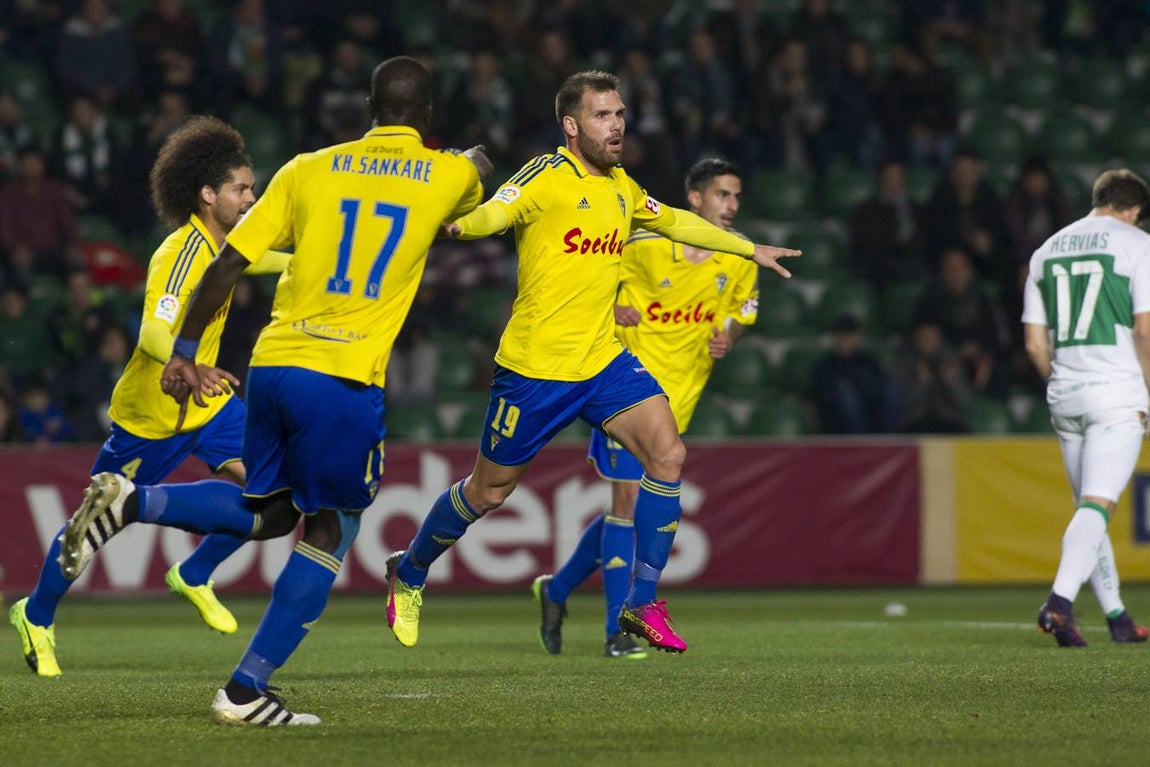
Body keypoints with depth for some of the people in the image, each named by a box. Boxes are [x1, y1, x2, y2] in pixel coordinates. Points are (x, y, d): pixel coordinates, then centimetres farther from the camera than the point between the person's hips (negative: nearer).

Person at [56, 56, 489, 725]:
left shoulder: (308, 170, 8)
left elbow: (229, 264, 4)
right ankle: (246, 690, 2)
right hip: (346, 380, -4)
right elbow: (473, 198, 32)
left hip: (271, 367, 4)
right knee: (330, 533, 9)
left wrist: (184, 352, 9)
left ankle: (131, 501, 1)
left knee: (268, 512, 24)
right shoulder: (449, 175, 5)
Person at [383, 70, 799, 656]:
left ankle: (642, 605, -8)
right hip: (534, 366, -6)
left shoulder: (621, 186, 11)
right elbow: (494, 212, -30)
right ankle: (408, 573, 32)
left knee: (667, 453, -14)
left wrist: (750, 249, 36)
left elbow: (676, 222, 29)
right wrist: (460, 224, -54)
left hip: (603, 360, 6)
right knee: (490, 490, 5)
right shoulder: (548, 177, -12)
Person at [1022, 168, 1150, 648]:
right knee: (1097, 505, -11)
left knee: (1089, 507, 13)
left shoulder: (1047, 251, 15)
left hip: (1064, 396, 6)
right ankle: (1060, 601, -27)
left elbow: (1034, 342, 13)